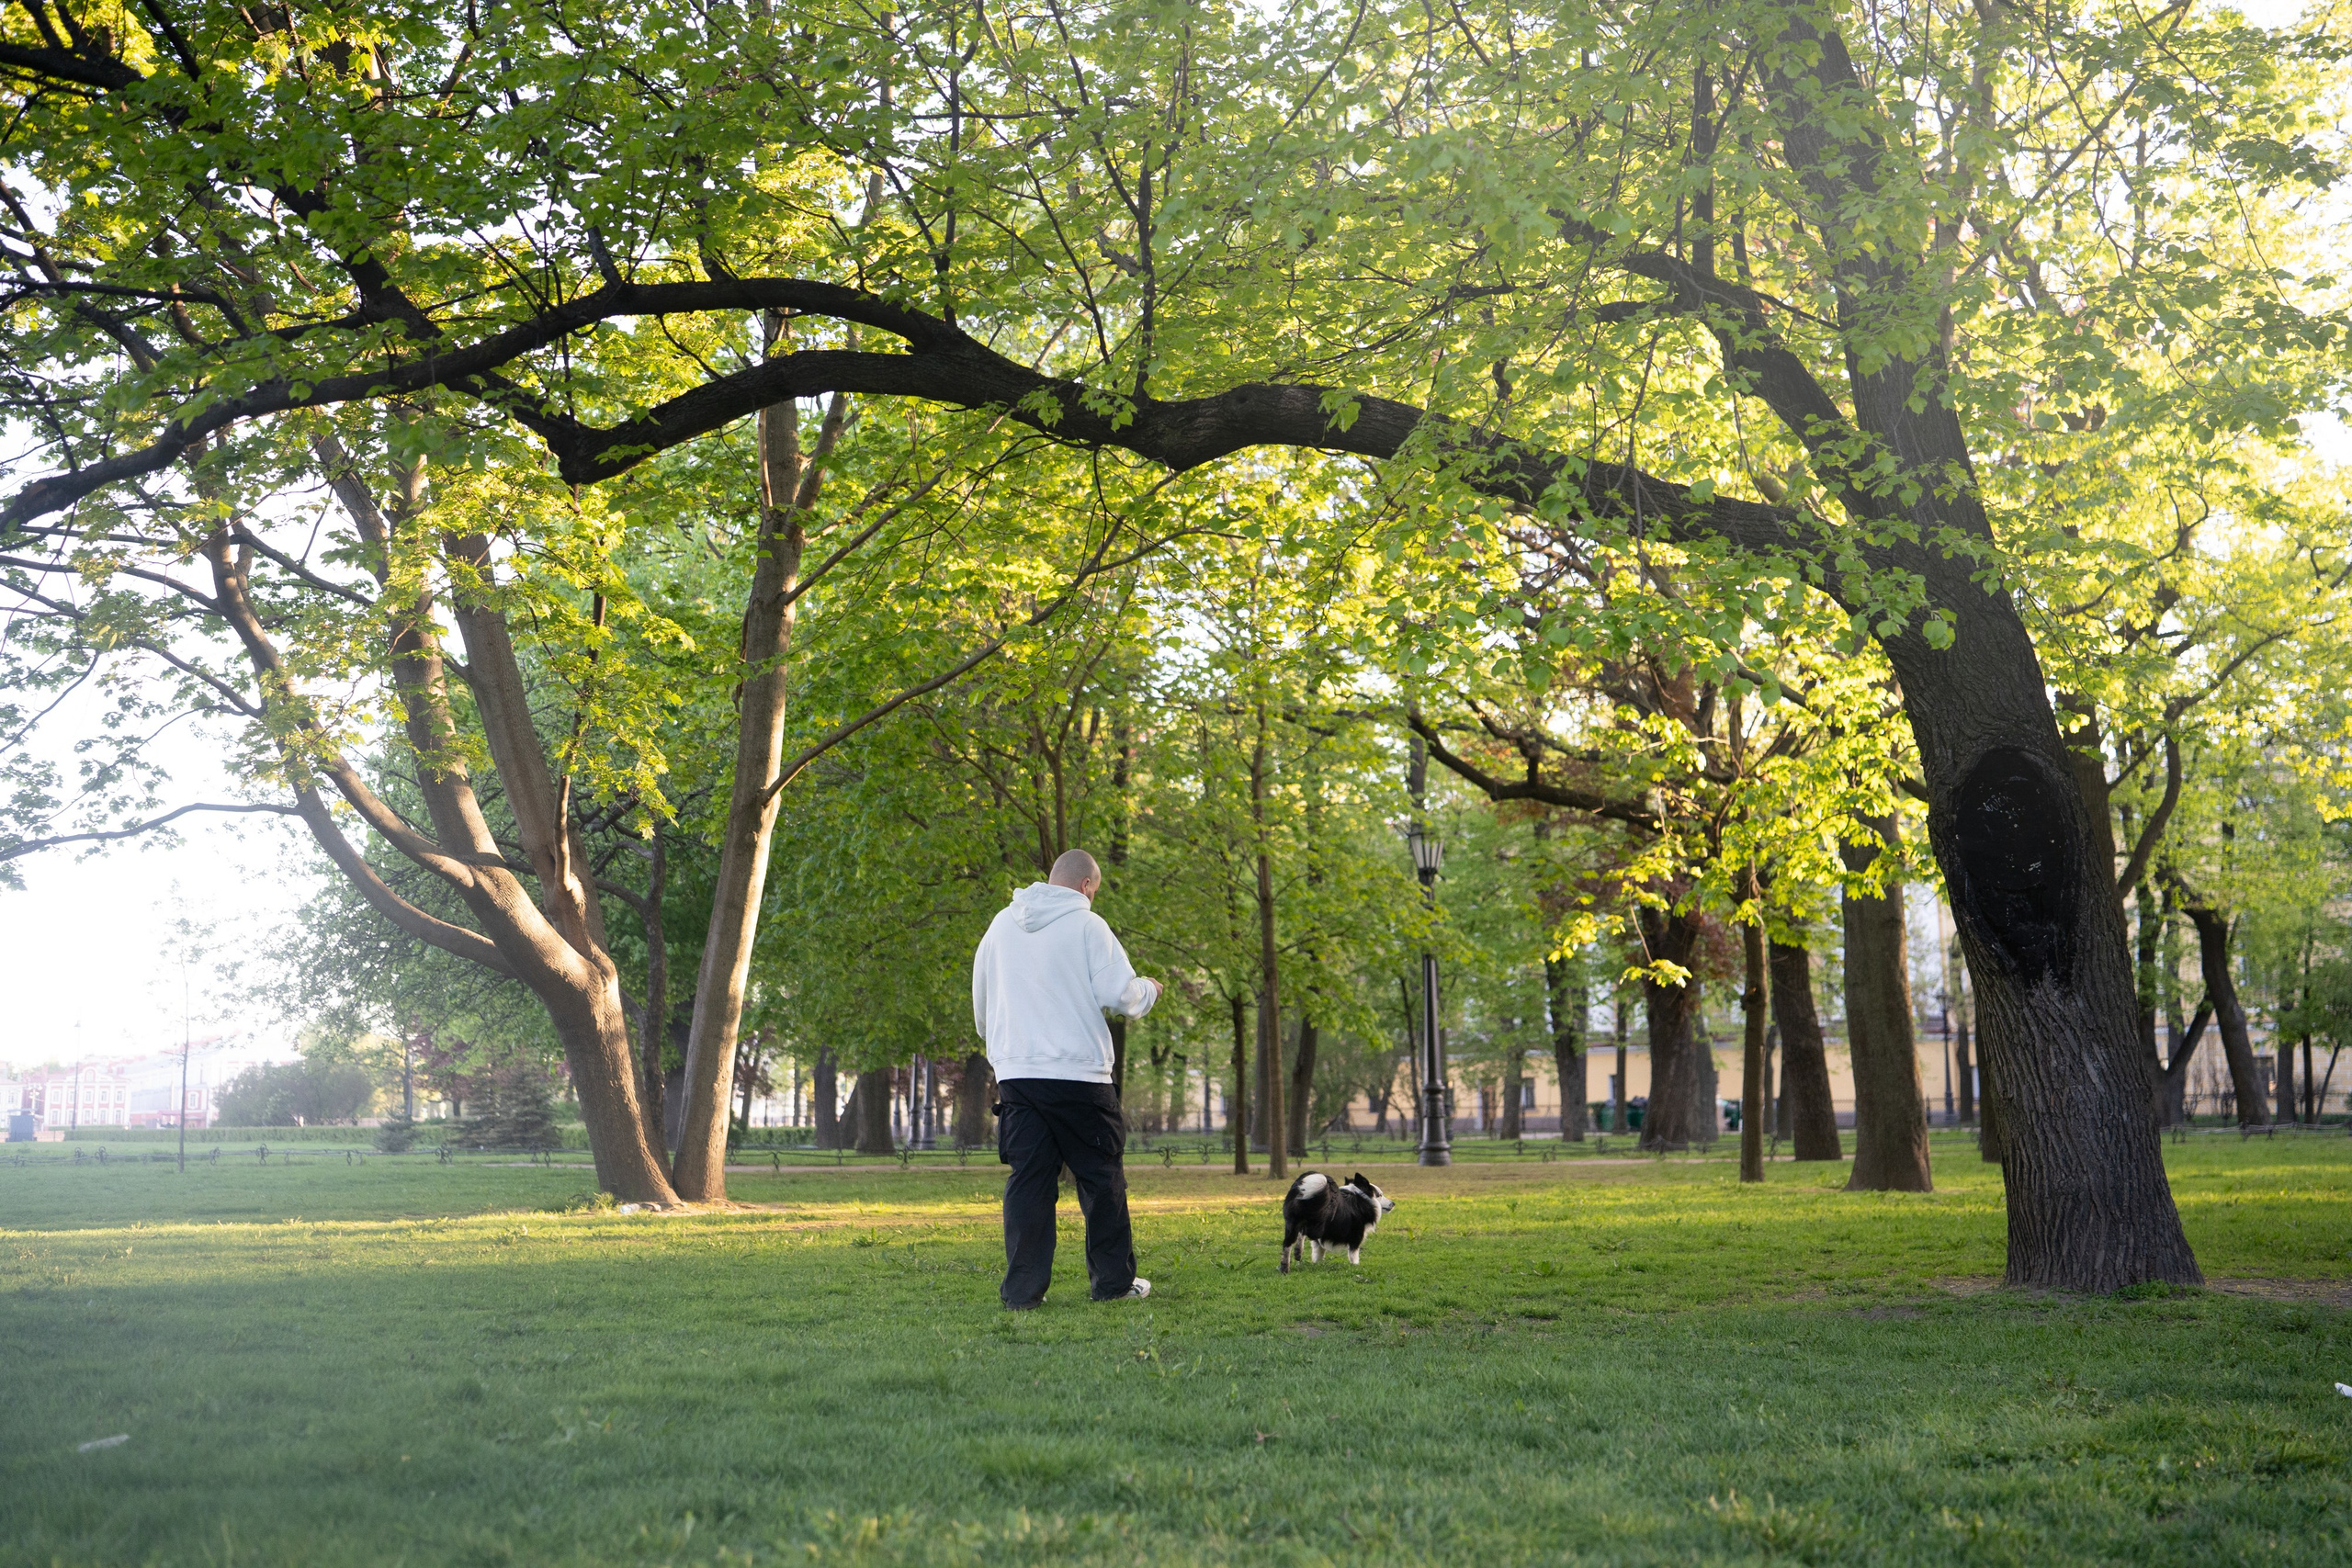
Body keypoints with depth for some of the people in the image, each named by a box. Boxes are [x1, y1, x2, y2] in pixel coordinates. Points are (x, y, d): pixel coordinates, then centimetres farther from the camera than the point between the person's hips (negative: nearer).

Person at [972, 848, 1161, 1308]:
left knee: (1028, 1179, 6)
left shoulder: (1002, 923, 13)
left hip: (1015, 1072, 5)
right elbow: (1120, 994, -11)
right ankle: (1113, 1281, 14)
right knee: (1101, 1177, 8)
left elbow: (981, 1000, 23)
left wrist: (995, 1043, 40)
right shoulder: (1086, 925, -5)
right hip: (1078, 1072, -4)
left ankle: (1023, 1289, 3)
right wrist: (1149, 990, 11)